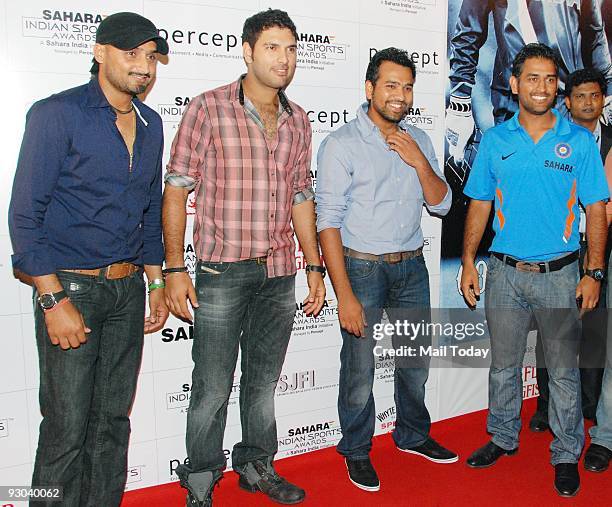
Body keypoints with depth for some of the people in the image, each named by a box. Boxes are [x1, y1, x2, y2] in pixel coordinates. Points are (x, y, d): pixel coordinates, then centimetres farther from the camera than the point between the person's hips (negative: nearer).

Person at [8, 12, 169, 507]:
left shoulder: (150, 124, 10)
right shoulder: (57, 114, -9)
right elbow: (25, 215, -12)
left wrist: (157, 284, 13)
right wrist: (54, 300, -16)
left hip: (127, 289, 6)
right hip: (71, 287, -5)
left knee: (113, 419, 14)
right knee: (67, 429, 1)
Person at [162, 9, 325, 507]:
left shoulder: (297, 120, 9)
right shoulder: (209, 108, -6)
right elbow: (176, 190, -6)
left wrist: (315, 266, 11)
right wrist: (175, 269, -11)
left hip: (280, 273, 5)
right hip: (222, 272, -4)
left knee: (265, 380, 16)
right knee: (213, 387, 4)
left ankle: (257, 466, 35)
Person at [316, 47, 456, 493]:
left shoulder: (419, 141, 8)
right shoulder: (342, 144, -9)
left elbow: (441, 204, 6)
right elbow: (328, 221, -14)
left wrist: (419, 163, -12)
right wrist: (344, 294, -18)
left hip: (411, 267, 5)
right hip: (362, 268, -5)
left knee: (415, 359, 17)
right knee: (359, 368, 4)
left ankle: (414, 435, 39)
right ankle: (356, 451, 26)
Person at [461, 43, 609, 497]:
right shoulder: (495, 140, 2)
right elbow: (480, 205, 6)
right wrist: (469, 263, 1)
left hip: (559, 274, -1)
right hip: (505, 272, 2)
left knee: (563, 369, 9)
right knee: (504, 363, 14)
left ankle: (567, 454, 26)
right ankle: (504, 437, 34)